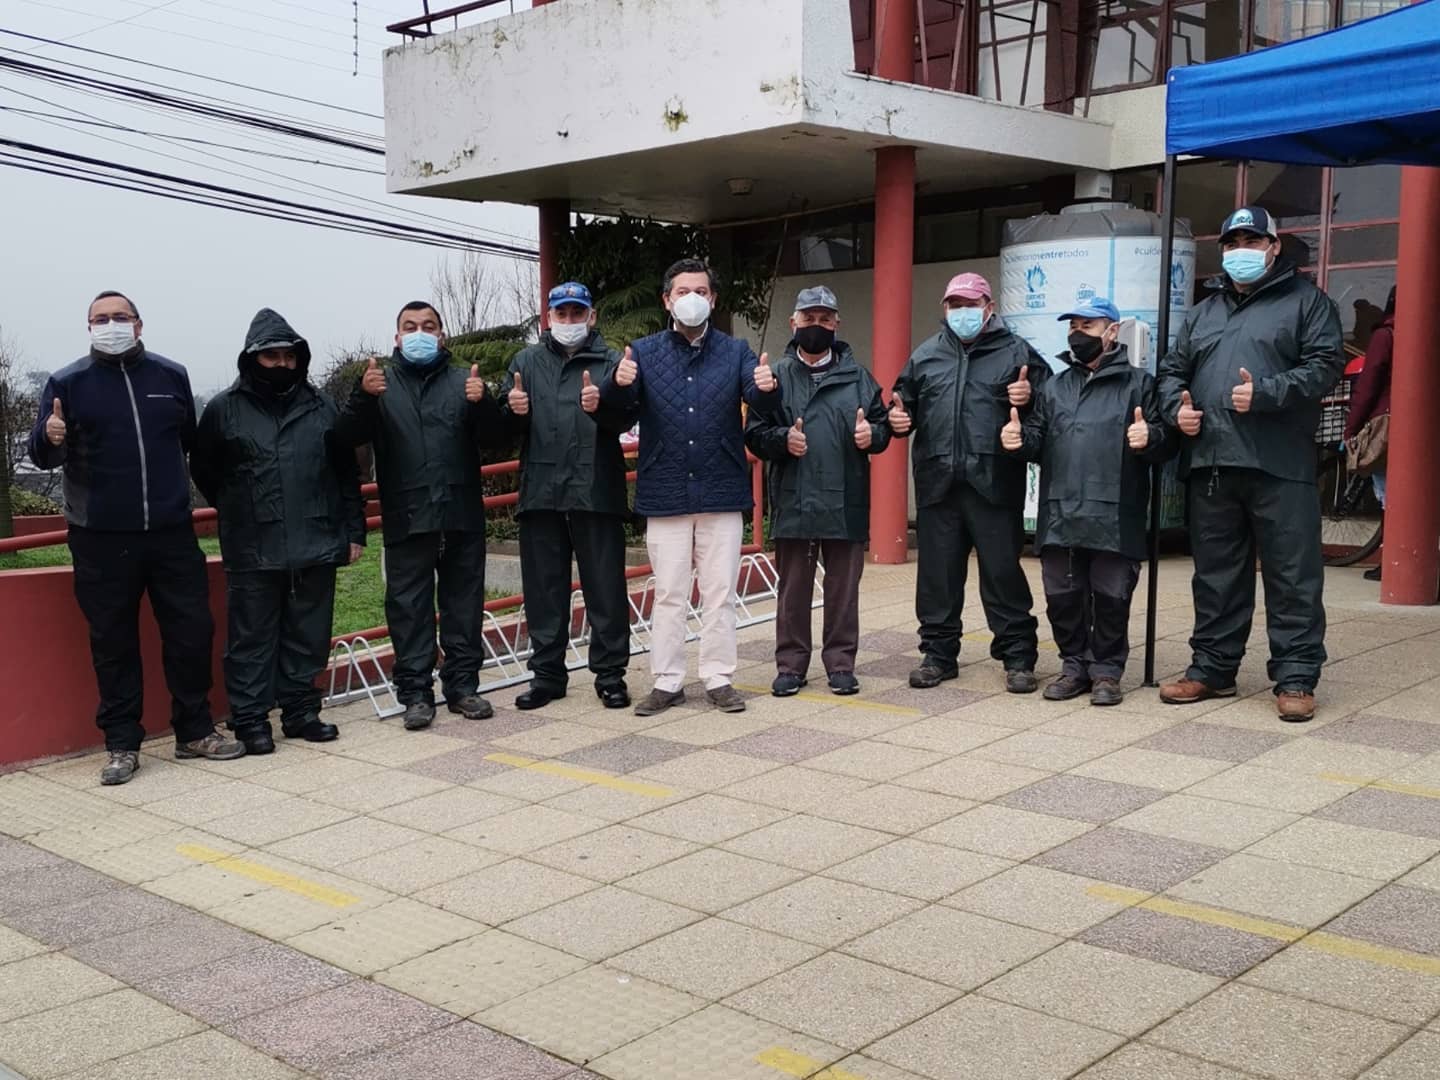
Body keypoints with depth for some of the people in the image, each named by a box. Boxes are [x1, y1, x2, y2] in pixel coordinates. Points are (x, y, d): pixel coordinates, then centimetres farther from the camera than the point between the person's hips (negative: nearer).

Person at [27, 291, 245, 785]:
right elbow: (42, 457, -4)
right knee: (113, 643, 5)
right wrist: (49, 439, -25)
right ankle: (122, 744, 14)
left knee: (192, 632, 5)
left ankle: (195, 731, 20)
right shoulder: (67, 383, 0)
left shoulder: (172, 375, 7)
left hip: (172, 533, 2)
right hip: (102, 539, -2)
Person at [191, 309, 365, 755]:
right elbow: (204, 470, 10)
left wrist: (354, 531, 7)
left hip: (316, 547, 3)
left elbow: (347, 475, 10)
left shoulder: (321, 407, 7)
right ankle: (250, 720, 12)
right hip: (252, 552, -2)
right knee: (253, 638, 3)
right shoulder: (224, 409, 0)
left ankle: (301, 712, 22)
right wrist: (239, 511, 11)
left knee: (308, 636, 10)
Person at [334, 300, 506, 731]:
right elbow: (346, 437, -5)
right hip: (406, 519, -1)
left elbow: (494, 438, 0)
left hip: (462, 516, 1)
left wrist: (482, 402, -20)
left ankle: (462, 686, 17)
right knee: (409, 607, 1)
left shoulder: (462, 381, 10)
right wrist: (363, 396, -23)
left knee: (464, 602, 7)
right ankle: (415, 693, 7)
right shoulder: (382, 384, 8)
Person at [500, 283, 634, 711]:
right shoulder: (527, 360, 13)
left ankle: (610, 673, 12)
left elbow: (627, 419, -7)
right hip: (541, 491, 3)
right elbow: (507, 426, 10)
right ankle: (547, 673, 18)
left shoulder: (610, 361, 6)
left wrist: (601, 406, -27)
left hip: (597, 490, -2)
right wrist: (514, 411, -12)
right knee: (544, 587, 8)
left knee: (606, 586, 3)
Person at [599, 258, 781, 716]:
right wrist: (618, 383, -35)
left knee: (720, 593, 7)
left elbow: (758, 397, -11)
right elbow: (615, 403, -10)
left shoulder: (735, 351, 5)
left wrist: (766, 387, -36)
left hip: (722, 492, 0)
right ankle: (667, 681, 16)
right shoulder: (645, 351, 3)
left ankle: (718, 678, 17)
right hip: (666, 494, 0)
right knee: (668, 594, 7)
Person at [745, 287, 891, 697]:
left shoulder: (858, 377, 8)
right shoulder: (777, 376, 5)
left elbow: (883, 428, 9)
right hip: (793, 502, 0)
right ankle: (790, 664, 18)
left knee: (843, 588, 7)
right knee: (793, 589, 8)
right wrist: (783, 439, -16)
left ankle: (840, 663, 18)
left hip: (846, 502, 1)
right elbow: (754, 433, 3)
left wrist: (871, 435, -13)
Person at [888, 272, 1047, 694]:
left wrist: (1030, 398, -16)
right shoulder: (925, 355, 15)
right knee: (938, 571, 8)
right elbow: (906, 404, 23)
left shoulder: (1016, 352, 6)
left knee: (1003, 570, 1)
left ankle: (1018, 657, 10)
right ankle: (938, 652, 20)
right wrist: (898, 418, 1)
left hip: (994, 484, -3)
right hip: (937, 482, 3)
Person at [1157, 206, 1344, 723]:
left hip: (1281, 467, -5)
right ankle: (1212, 668, 21)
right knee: (1216, 576, 11)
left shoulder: (1306, 302, 6)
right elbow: (1172, 370, 22)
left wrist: (1266, 393, -18)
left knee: (1293, 577, -2)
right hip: (1211, 465, 5)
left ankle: (1295, 678, 5)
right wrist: (1176, 405, 1)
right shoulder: (1203, 312, 22)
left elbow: (1325, 365, -6)